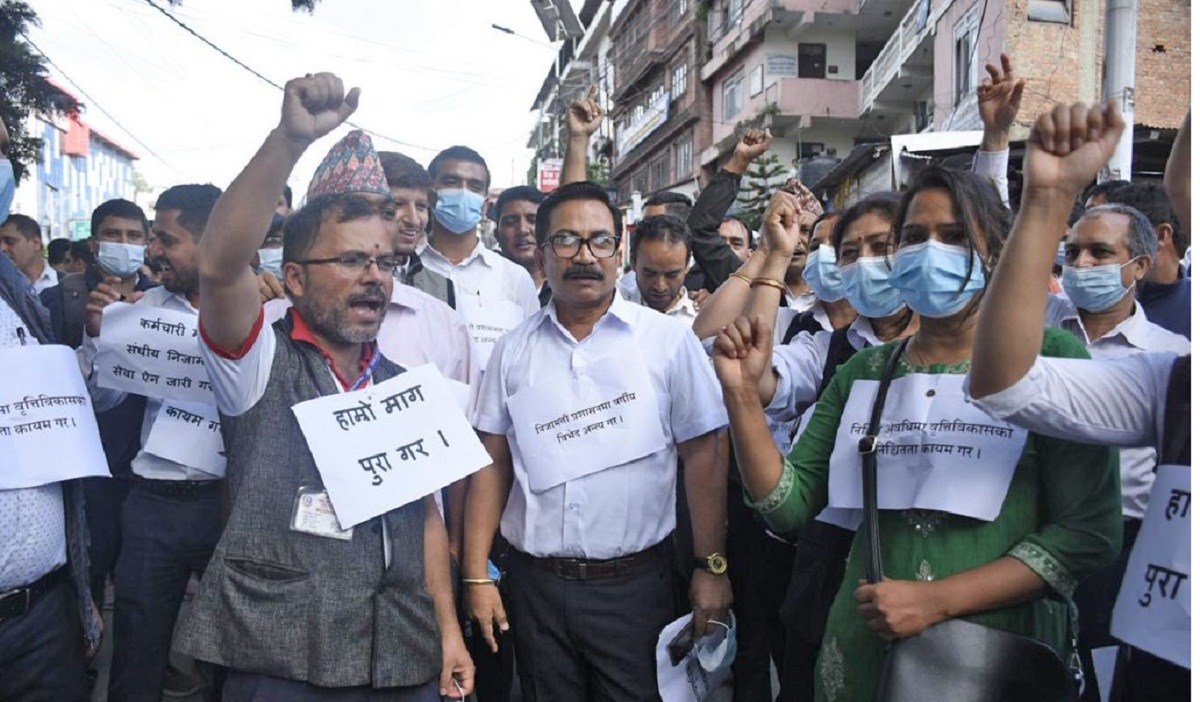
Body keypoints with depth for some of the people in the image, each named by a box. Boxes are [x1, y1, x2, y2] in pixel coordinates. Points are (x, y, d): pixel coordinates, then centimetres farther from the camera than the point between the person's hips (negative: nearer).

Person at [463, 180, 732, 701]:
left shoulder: (668, 340, -5)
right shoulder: (513, 350, 3)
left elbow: (702, 457, -3)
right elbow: (492, 465, 5)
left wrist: (711, 567, -6)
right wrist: (476, 575, 2)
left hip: (635, 583, -2)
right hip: (536, 582, 3)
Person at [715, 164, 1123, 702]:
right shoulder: (863, 372, 3)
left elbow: (1090, 530, -12)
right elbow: (790, 506, -2)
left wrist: (938, 599, -19)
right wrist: (743, 394, -14)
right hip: (864, 649, 4)